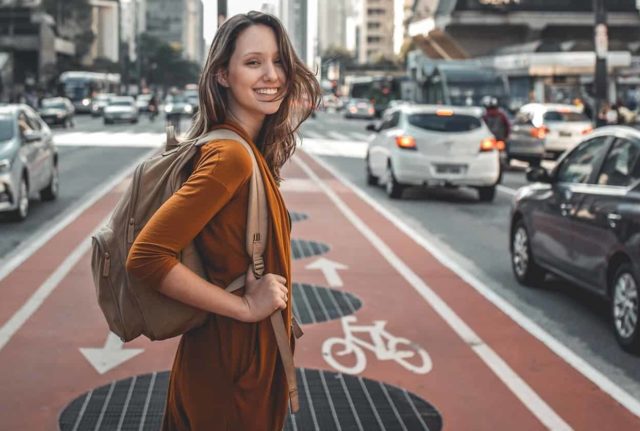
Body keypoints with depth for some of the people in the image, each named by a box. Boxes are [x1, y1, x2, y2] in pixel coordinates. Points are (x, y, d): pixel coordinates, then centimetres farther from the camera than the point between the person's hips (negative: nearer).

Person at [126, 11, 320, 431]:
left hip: (255, 350, 9)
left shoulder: (253, 150, 4)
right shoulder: (230, 155, -23)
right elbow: (146, 258, -30)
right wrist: (246, 305, -23)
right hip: (232, 357, -9)